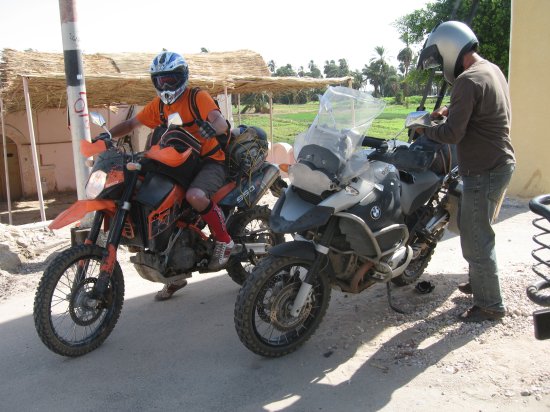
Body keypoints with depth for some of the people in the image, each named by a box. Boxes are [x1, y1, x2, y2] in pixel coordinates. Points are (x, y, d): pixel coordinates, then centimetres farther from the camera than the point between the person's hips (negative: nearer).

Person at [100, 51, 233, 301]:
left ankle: (224, 241, -14)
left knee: (195, 196, -38)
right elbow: (131, 124, 15)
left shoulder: (198, 97, -7)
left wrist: (213, 127, -47)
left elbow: (221, 121, -23)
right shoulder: (158, 105, 12)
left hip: (209, 161, -7)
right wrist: (107, 136, -2)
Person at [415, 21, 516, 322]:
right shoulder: (492, 69, 11)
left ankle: (490, 305, 12)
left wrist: (425, 129, -5)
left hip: (484, 172, -10)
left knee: (475, 241, 0)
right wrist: (451, 110, 12)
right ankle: (479, 283, 39)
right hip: (500, 163, 10)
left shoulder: (468, 80, -20)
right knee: (476, 230, 23)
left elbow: (453, 134, -22)